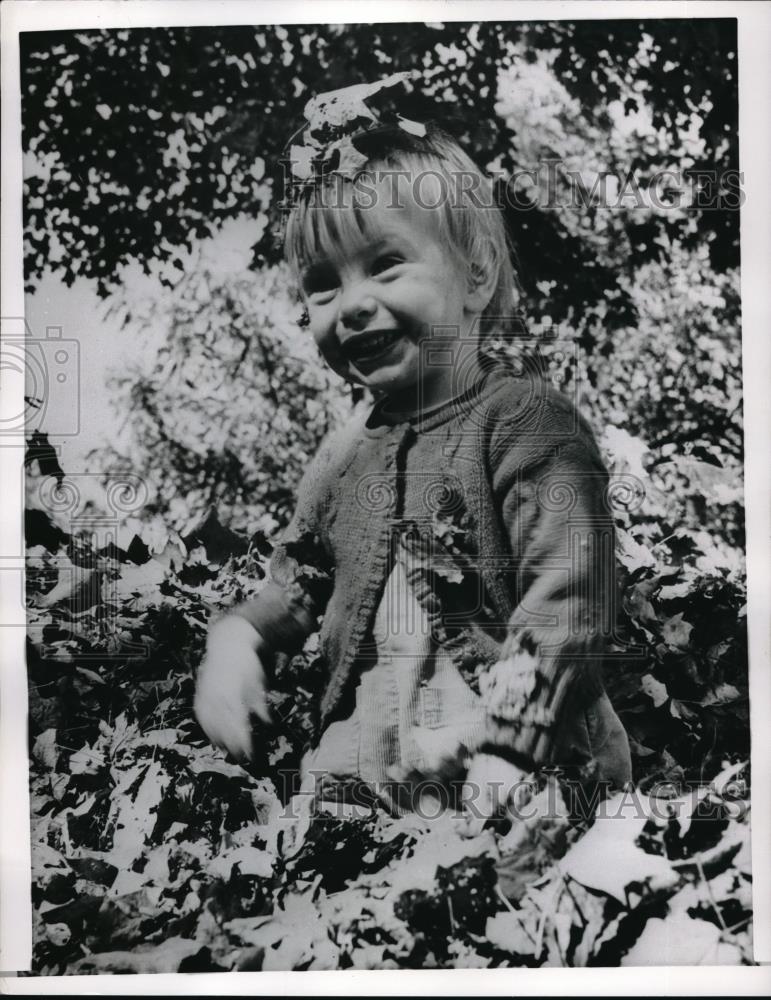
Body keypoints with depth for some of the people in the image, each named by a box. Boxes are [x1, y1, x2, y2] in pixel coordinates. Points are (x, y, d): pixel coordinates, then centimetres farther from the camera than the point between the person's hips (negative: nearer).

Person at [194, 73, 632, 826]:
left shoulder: (524, 419, -11)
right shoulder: (346, 454, 9)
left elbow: (566, 602, -17)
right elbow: (299, 586, 21)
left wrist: (502, 755, -22)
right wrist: (236, 636, 3)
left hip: (526, 763, -5)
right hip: (366, 751, 5)